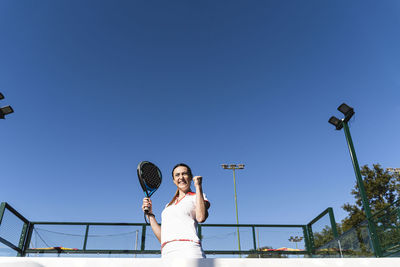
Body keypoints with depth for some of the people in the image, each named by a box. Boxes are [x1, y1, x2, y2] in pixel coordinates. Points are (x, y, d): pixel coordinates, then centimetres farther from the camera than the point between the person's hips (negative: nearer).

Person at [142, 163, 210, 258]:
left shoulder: (198, 197, 12)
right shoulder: (169, 205, 26)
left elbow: (201, 218, -13)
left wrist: (198, 186, -5)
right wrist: (149, 214, 18)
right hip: (167, 254, 5)